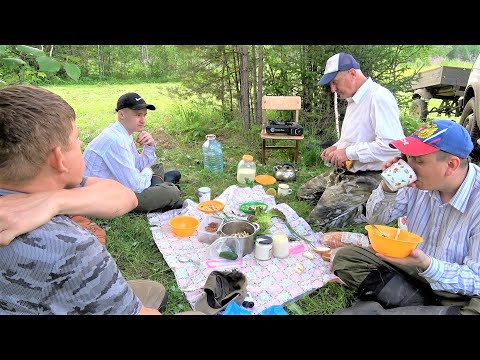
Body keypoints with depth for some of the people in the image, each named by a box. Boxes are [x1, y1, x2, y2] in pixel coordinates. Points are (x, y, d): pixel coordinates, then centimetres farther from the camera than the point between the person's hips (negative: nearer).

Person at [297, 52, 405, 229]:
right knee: (303, 193, 14)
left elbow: (393, 144, -29)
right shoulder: (354, 99, 13)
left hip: (368, 178, -10)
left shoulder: (379, 97, -19)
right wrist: (337, 147, 7)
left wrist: (349, 153, -22)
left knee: (318, 220, -18)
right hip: (346, 171, 10)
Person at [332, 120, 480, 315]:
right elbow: (376, 219, 1)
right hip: (414, 270, 5)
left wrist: (427, 265, -37)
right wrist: (387, 187, -18)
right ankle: (423, 306, -13)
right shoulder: (421, 182, -9)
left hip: (459, 295, -5)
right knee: (345, 257, -10)